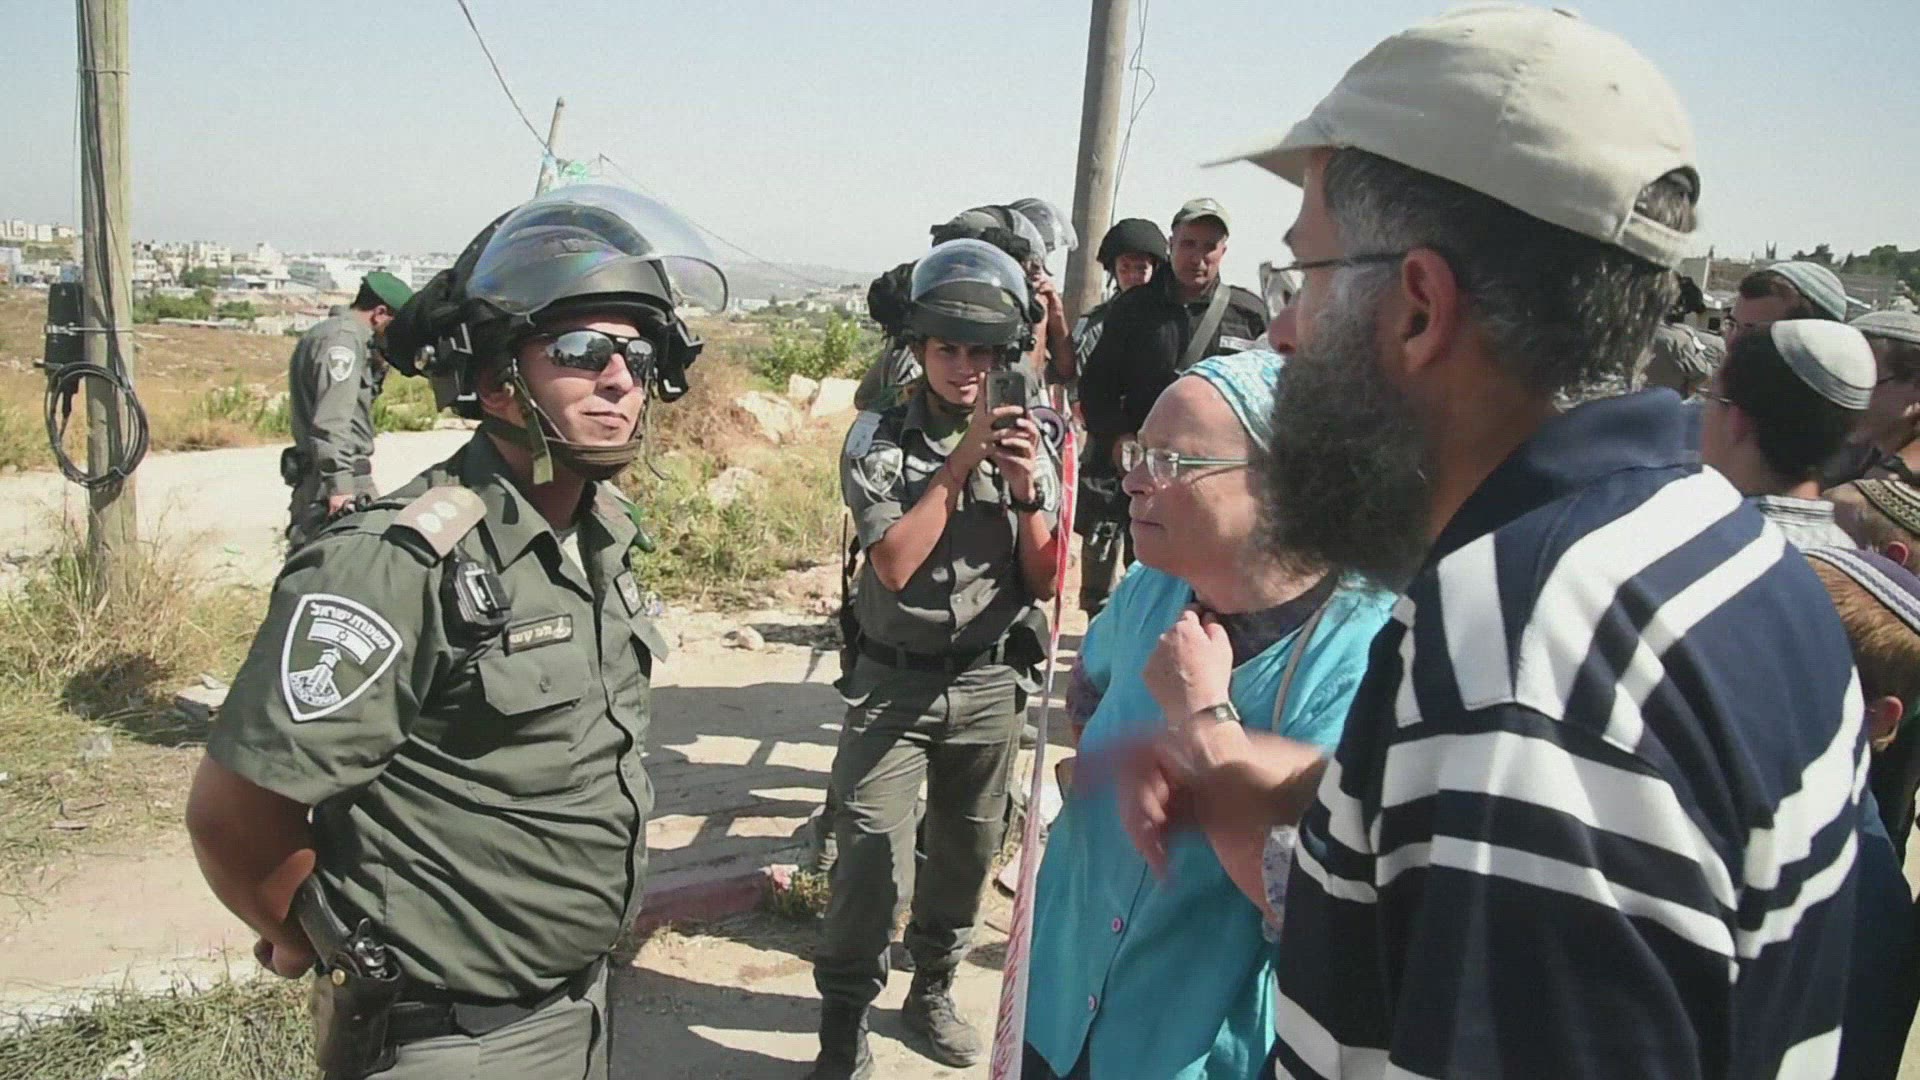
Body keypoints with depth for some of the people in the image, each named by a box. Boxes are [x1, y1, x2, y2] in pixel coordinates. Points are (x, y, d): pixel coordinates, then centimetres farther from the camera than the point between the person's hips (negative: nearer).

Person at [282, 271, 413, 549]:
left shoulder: (323, 333, 20)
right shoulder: (344, 337, -12)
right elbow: (332, 419, -22)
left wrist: (376, 366, 11)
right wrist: (340, 484, -27)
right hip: (338, 476, -11)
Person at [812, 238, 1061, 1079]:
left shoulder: (1025, 442, -1)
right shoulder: (879, 439, -8)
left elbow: (1044, 584, 0)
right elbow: (894, 563, -19)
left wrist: (1027, 495, -16)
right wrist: (962, 460, -20)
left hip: (989, 684, 3)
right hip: (893, 682, -3)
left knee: (966, 850, 16)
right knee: (871, 858, -8)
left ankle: (932, 990, 38)